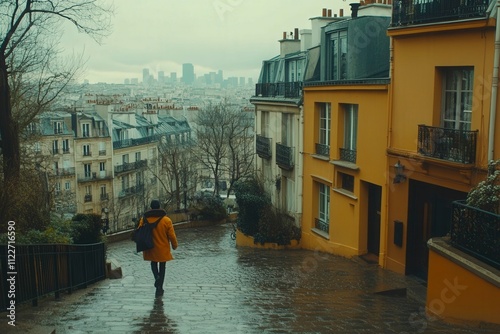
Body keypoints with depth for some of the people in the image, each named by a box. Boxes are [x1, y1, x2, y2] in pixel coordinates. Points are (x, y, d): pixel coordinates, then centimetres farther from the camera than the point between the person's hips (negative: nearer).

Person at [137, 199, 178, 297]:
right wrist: (174, 245, 9)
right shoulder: (166, 220, -11)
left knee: (153, 263, 26)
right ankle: (159, 288, 14)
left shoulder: (144, 219, -8)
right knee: (162, 267, 13)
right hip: (163, 249, -1)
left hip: (150, 248, 1)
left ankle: (157, 277, -2)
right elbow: (172, 236, -8)